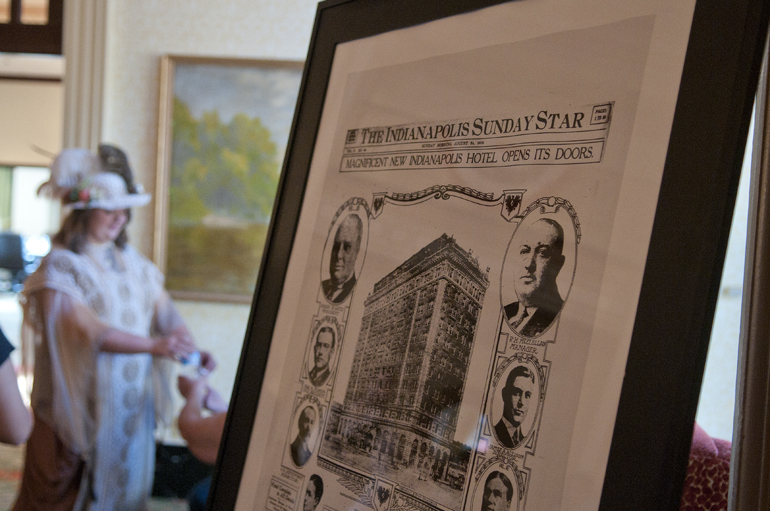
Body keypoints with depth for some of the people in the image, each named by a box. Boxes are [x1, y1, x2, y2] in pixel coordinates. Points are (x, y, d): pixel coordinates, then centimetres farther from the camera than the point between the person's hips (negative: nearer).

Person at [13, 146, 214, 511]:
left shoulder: (131, 261, 8)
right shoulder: (60, 266, -10)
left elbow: (163, 308, -1)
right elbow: (88, 330, -22)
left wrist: (191, 351, -19)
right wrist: (154, 346, -31)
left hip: (132, 405, 5)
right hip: (82, 407, -5)